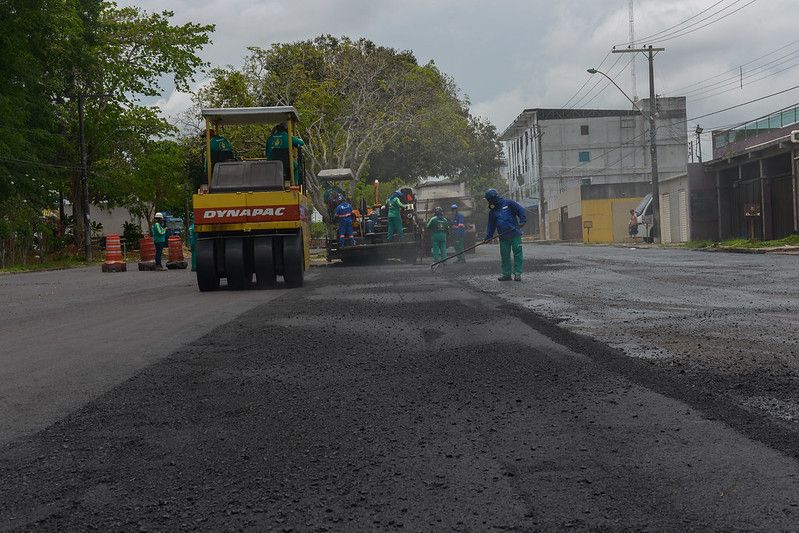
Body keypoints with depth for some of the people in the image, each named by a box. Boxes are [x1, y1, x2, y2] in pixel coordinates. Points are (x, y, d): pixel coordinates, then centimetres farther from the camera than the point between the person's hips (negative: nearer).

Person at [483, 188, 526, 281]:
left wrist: (522, 221, -14)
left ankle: (517, 273, -2)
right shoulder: (492, 212, 15)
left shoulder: (508, 203, 2)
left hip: (515, 234, -4)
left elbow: (521, 210, -1)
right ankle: (506, 274, 11)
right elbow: (491, 226, 18)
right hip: (503, 238, 4)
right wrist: (488, 237, 9)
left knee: (517, 253, -5)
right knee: (504, 256, 4)